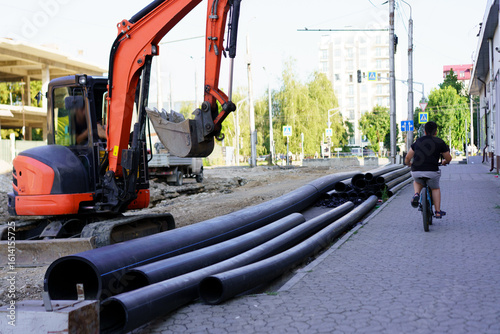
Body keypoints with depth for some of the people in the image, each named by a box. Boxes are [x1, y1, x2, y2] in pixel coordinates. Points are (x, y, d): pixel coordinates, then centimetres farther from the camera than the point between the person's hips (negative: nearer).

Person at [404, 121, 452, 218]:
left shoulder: (418, 141, 14)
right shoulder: (439, 142, 6)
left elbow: (407, 158, 14)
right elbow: (448, 158, 14)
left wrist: (408, 163, 36)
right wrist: (445, 162, 37)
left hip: (416, 171, 2)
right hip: (432, 171, -2)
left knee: (417, 182, 36)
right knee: (435, 188, 27)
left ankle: (416, 194, 6)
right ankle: (438, 212, 24)